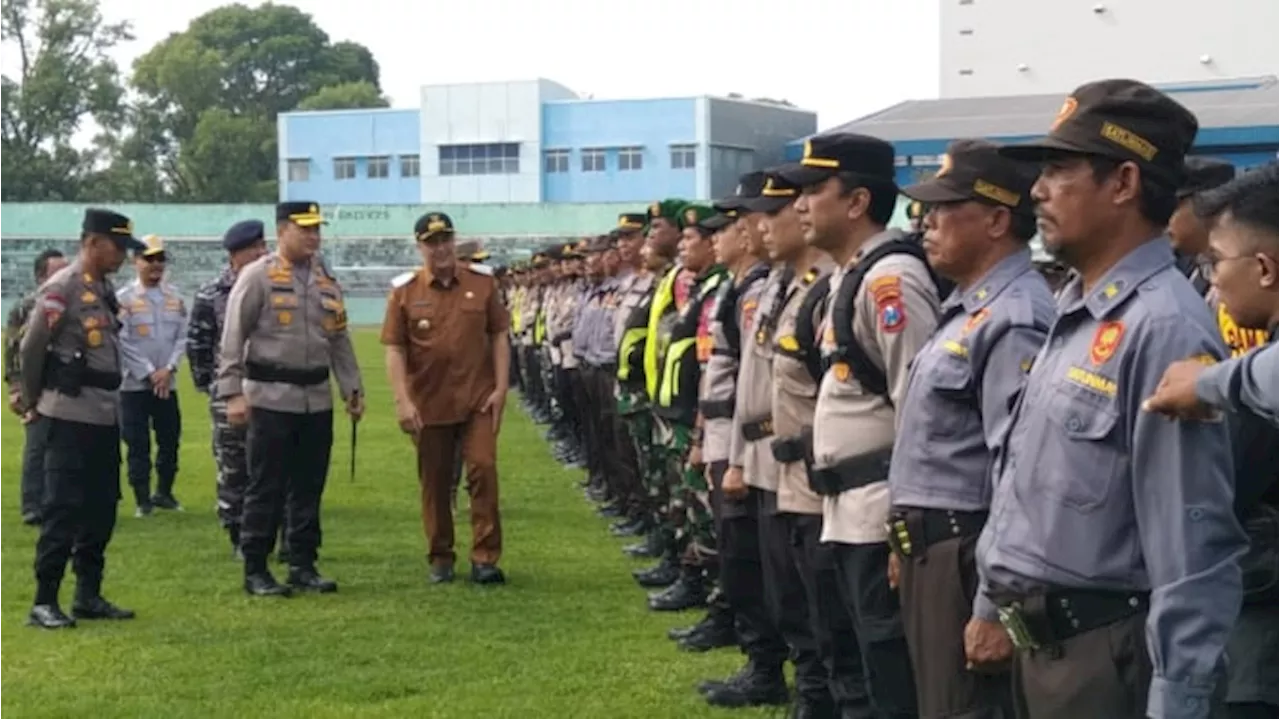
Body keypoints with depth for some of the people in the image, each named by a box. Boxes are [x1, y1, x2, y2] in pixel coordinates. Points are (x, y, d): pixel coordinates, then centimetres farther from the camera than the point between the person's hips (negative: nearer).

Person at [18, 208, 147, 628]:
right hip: (71, 415, -8)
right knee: (63, 510, -6)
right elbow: (31, 348, -9)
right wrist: (33, 401, 3)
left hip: (105, 413, 9)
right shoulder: (61, 288, -13)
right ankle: (44, 603, -1)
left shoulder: (104, 289, 13)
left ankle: (89, 596, 21)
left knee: (101, 508, 12)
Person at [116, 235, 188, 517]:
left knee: (170, 439, 9)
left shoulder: (175, 296, 6)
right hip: (134, 384, -4)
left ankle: (164, 493, 24)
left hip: (168, 383, 4)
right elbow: (123, 342, -10)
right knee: (138, 444, -1)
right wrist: (150, 374, -13)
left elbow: (182, 337, 5)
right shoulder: (124, 298, -7)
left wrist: (169, 369, -9)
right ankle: (143, 500, 6)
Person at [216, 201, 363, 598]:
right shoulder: (257, 276, -6)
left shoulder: (327, 281, 13)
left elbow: (340, 339, 19)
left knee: (309, 487, 10)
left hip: (317, 399, 6)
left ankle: (303, 565, 18)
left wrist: (352, 388, 14)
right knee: (265, 488, -2)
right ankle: (255, 571, 6)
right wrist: (233, 393, -14)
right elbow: (232, 338, -8)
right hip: (271, 398, -6)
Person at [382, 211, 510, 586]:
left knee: (483, 469, -8)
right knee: (434, 482, 8)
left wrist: (501, 388, -3)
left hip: (478, 399, 0)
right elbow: (394, 349, -2)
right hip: (428, 404, 0)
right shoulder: (404, 290, -1)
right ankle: (440, 558, 21)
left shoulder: (482, 281, 3)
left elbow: (498, 337, 5)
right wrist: (402, 401, -11)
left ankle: (485, 558, -1)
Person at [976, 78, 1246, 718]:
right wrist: (993, 604, 21)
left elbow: (1193, 548, -23)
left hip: (1104, 654, -9)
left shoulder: (1165, 329, -21)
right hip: (1039, 640, 9)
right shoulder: (1074, 314, 10)